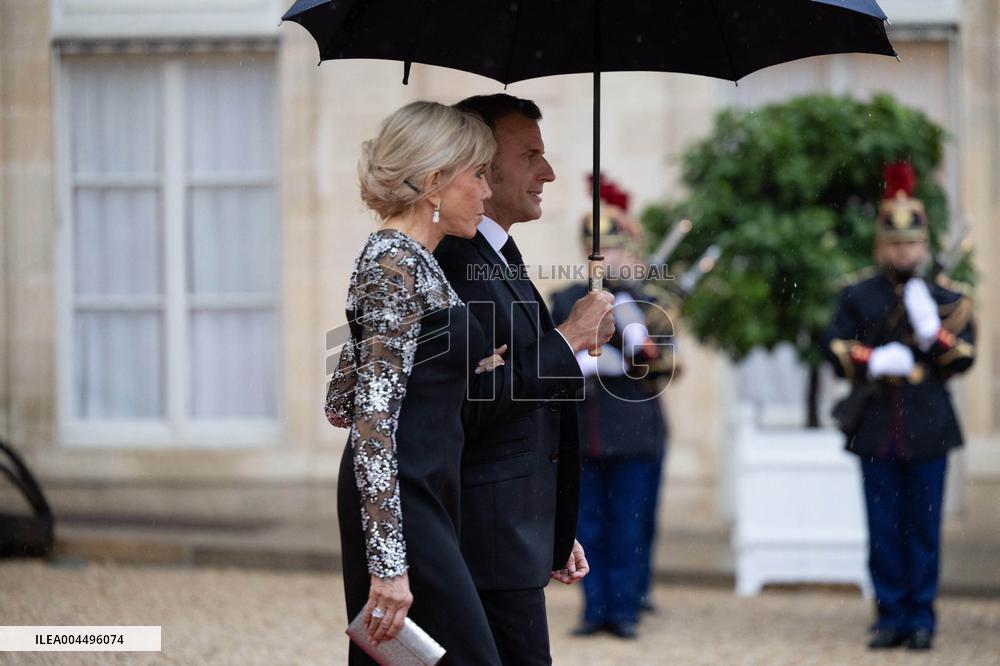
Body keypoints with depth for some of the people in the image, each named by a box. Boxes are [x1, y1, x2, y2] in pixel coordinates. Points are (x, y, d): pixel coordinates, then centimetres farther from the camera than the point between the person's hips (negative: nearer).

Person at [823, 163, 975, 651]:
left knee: (923, 528, 1)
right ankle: (891, 617, 10)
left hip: (926, 428, -1)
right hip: (877, 428, 1)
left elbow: (964, 358, 0)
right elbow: (836, 350, 2)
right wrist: (873, 360, -17)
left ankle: (921, 620, 8)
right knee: (883, 530, 3)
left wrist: (933, 331, -18)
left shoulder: (947, 299, 6)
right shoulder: (858, 297, 8)